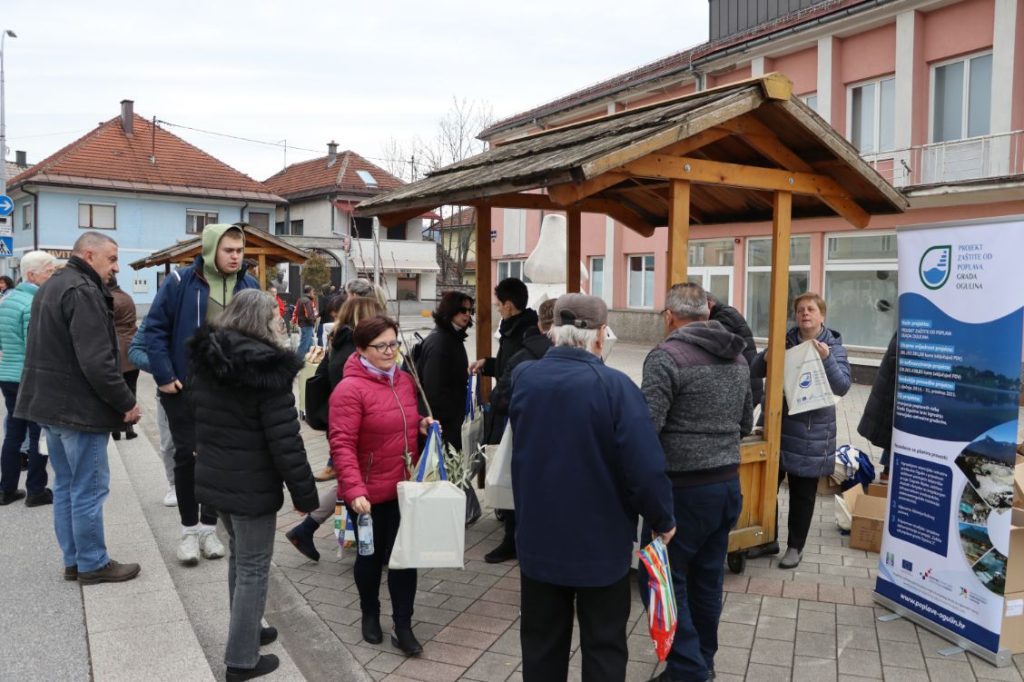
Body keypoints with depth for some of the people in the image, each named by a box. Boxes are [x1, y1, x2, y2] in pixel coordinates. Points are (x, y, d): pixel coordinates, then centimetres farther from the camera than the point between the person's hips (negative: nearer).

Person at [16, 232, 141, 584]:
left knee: (65, 486, 15)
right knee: (88, 489, -1)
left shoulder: (51, 286, 16)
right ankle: (93, 564, 9)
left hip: (51, 402, 10)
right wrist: (126, 402, -16)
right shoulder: (83, 291, -18)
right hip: (78, 407, -10)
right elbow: (96, 361, -25)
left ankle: (74, 560, 24)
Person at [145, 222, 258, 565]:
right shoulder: (181, 282, -10)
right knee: (187, 456, 3)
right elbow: (155, 329, -7)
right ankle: (189, 530, 18)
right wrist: (164, 376, -11)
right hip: (186, 388, -3)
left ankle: (208, 527, 24)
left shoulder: (249, 286, 1)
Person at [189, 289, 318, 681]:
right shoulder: (268, 368, -21)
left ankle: (246, 630, 40)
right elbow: (285, 442, -21)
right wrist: (304, 492, -13)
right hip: (252, 486, -8)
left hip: (213, 479, 8)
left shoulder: (206, 361, 4)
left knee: (239, 557, 24)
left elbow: (200, 423, 15)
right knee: (253, 568, 5)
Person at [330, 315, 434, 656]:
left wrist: (422, 425, -1)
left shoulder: (404, 380, 4)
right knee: (371, 555, 14)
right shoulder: (350, 389, -19)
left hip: (405, 488, 5)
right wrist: (354, 490, -32)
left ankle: (403, 626, 20)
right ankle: (370, 615, 38)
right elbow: (341, 445, -24)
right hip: (369, 493, -5)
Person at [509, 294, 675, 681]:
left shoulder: (522, 378, -5)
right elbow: (646, 469, -21)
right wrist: (663, 520, -5)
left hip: (539, 539, 4)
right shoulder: (614, 386, -20)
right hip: (601, 543, -3)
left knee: (541, 644, 19)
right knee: (604, 647, 15)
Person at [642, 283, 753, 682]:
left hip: (686, 487, -8)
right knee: (708, 577, 18)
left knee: (665, 577, 4)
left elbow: (647, 426, -22)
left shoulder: (667, 356, -15)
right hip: (728, 484, 8)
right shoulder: (738, 358, 9)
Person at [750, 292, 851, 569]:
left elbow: (842, 386, -12)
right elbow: (755, 371, 3)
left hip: (812, 431, -2)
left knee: (802, 493, 8)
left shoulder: (834, 346, -2)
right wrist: (766, 357, -19)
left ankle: (795, 547, 23)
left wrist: (826, 359, -26)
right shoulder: (785, 340, 3)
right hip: (778, 424, 2)